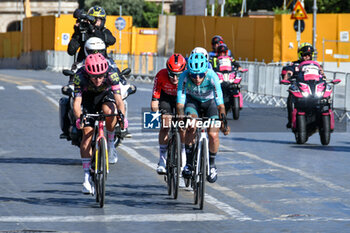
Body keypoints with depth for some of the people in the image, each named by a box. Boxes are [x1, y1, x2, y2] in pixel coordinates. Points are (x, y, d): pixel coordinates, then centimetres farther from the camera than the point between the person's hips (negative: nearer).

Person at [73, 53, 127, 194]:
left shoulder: (111, 75, -34)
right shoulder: (80, 77, -34)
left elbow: (118, 98, -40)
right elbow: (77, 101, -40)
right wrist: (79, 117, -59)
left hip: (106, 94, 0)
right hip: (88, 97, 0)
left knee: (108, 111, -35)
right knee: (87, 132, -15)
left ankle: (111, 143, -8)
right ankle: (87, 177, -11)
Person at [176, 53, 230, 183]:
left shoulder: (212, 77, -35)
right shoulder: (185, 76, -32)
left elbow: (220, 104, -36)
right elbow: (180, 103, -34)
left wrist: (223, 123, -46)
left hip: (209, 102, 0)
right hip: (192, 101, 0)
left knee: (213, 135, -17)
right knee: (191, 125, -29)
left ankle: (211, 164, 12)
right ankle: (188, 163, -13)